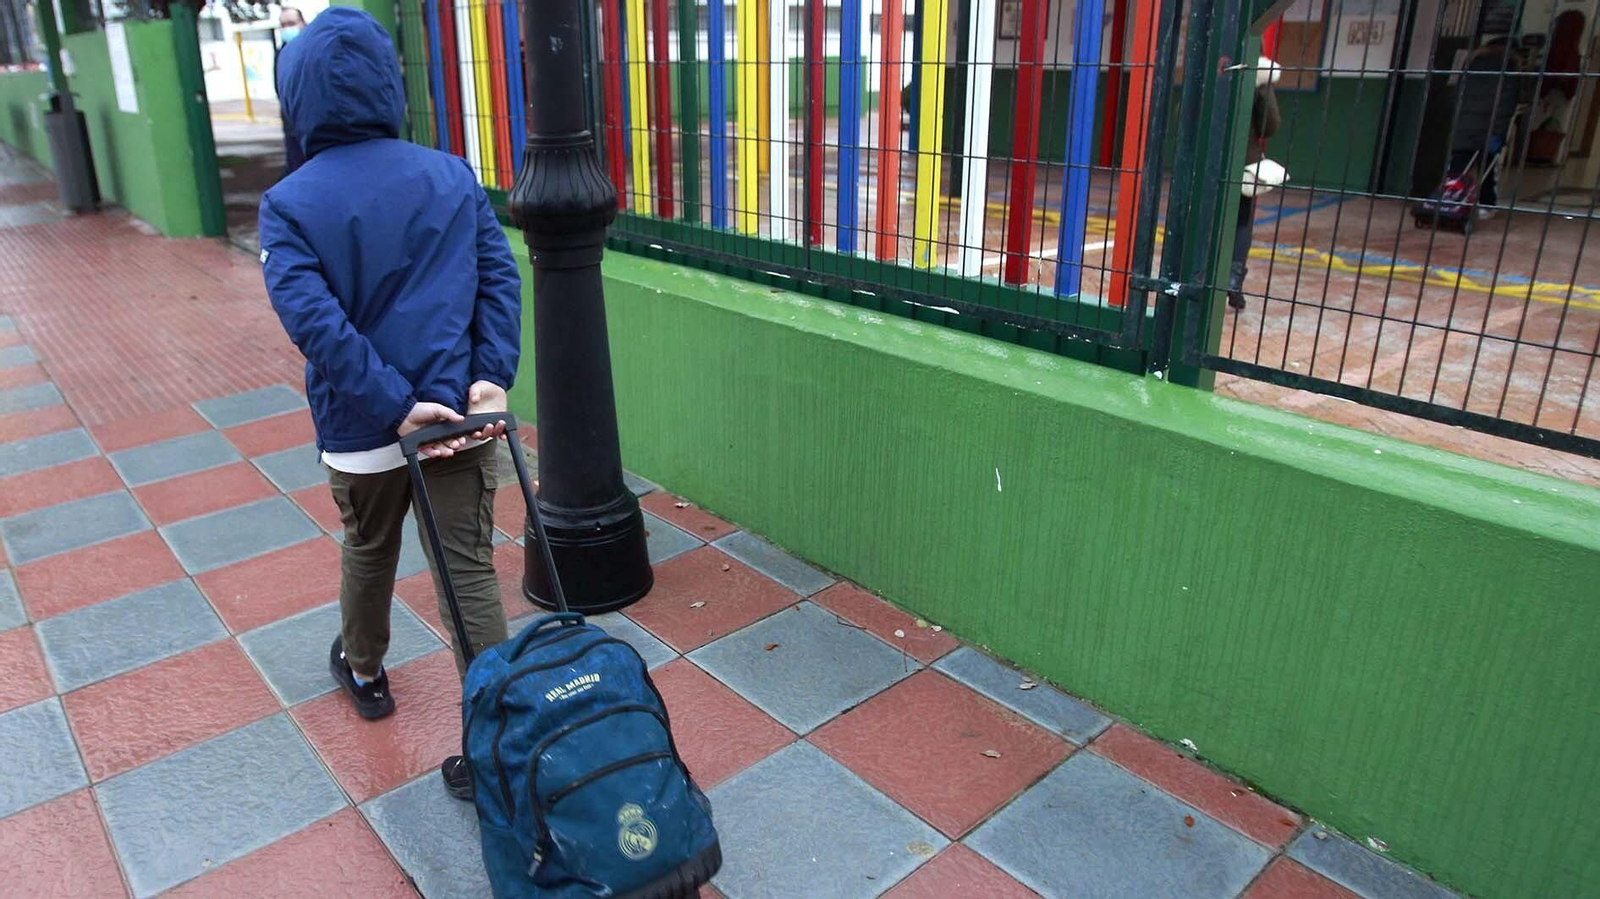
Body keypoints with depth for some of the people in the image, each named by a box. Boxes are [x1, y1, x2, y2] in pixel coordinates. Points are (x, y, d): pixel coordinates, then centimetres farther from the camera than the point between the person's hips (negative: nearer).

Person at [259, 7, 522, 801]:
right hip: (461, 414, 1)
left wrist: (393, 405, -16)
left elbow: (313, 318, -17)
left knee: (370, 553, 24)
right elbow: (500, 278, -6)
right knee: (470, 570, 5)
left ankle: (364, 671, 49)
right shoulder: (452, 175, 1)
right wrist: (491, 377, -11)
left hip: (361, 426, 0)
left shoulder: (289, 203, -6)